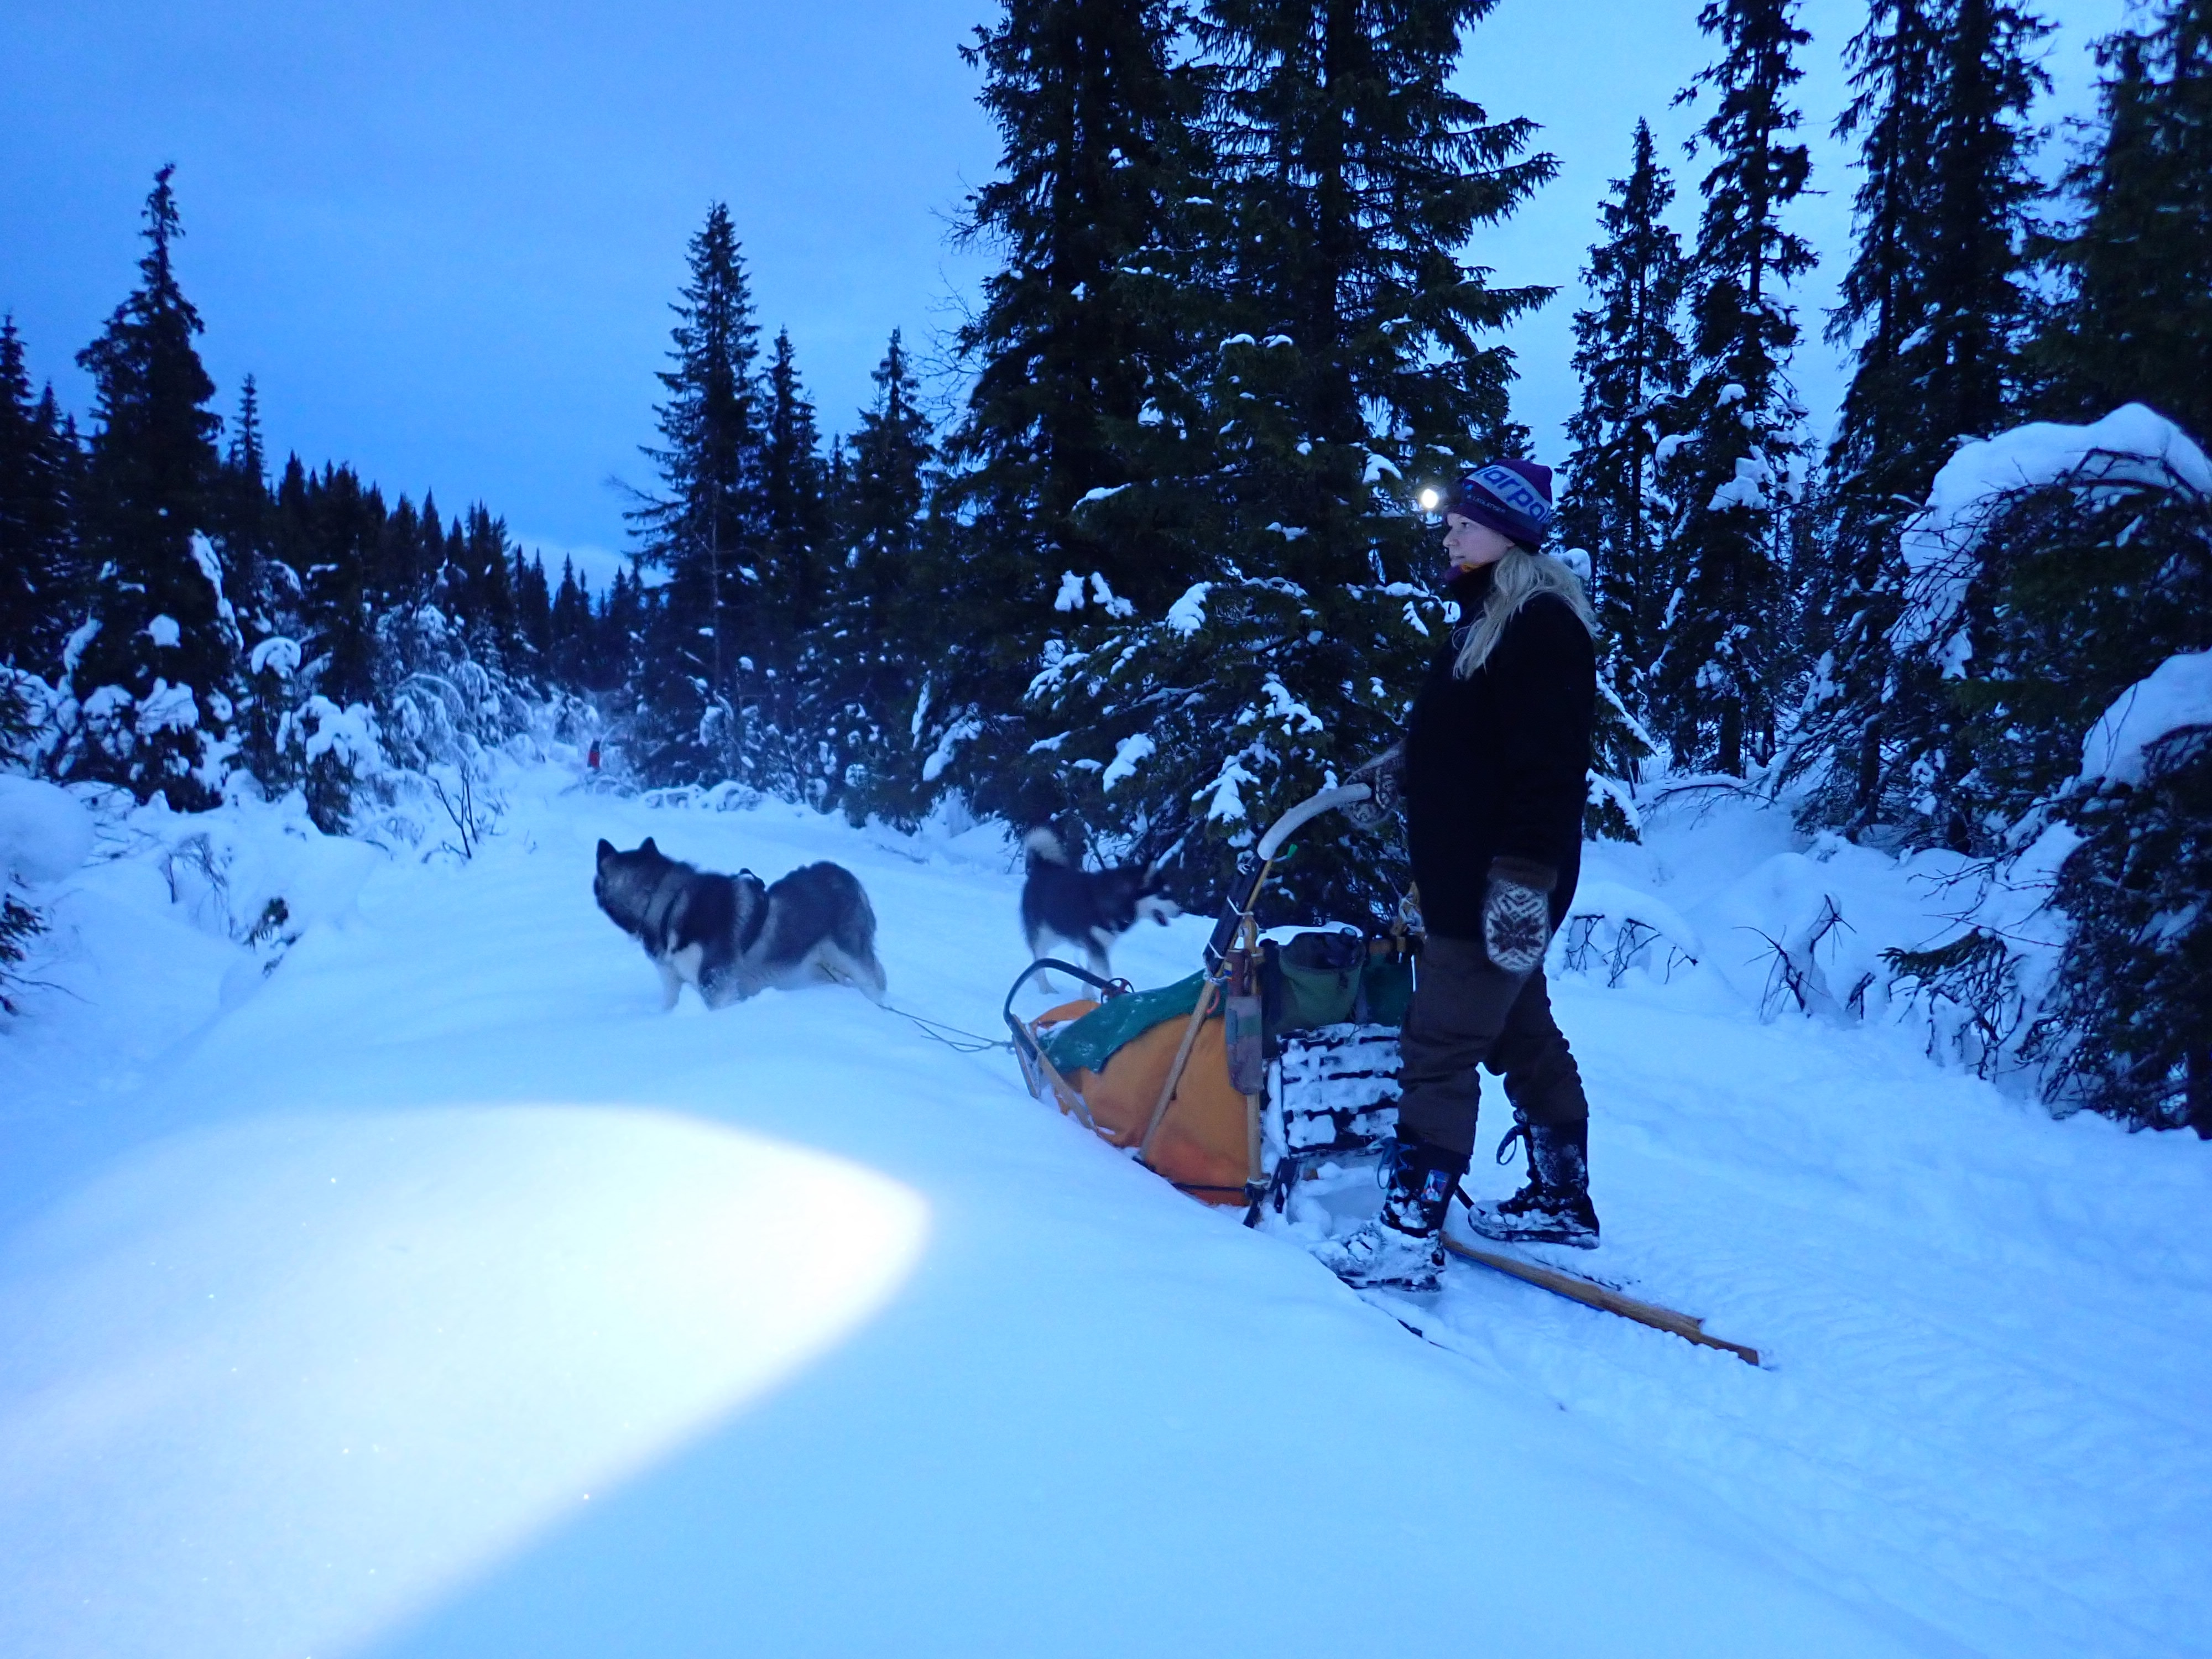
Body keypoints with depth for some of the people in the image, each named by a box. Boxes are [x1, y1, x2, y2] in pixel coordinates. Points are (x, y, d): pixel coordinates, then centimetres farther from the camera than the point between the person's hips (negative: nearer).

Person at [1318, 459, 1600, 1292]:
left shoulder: (1542, 625, -16)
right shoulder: (1490, 616, 15)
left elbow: (1550, 765, -23)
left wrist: (1524, 876, -27)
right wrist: (1398, 770, 25)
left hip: (1499, 885, -11)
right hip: (1467, 874, 11)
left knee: (1438, 1050, -9)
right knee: (1523, 1036, 18)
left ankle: (1408, 1234, -4)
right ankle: (1561, 1200, 31)